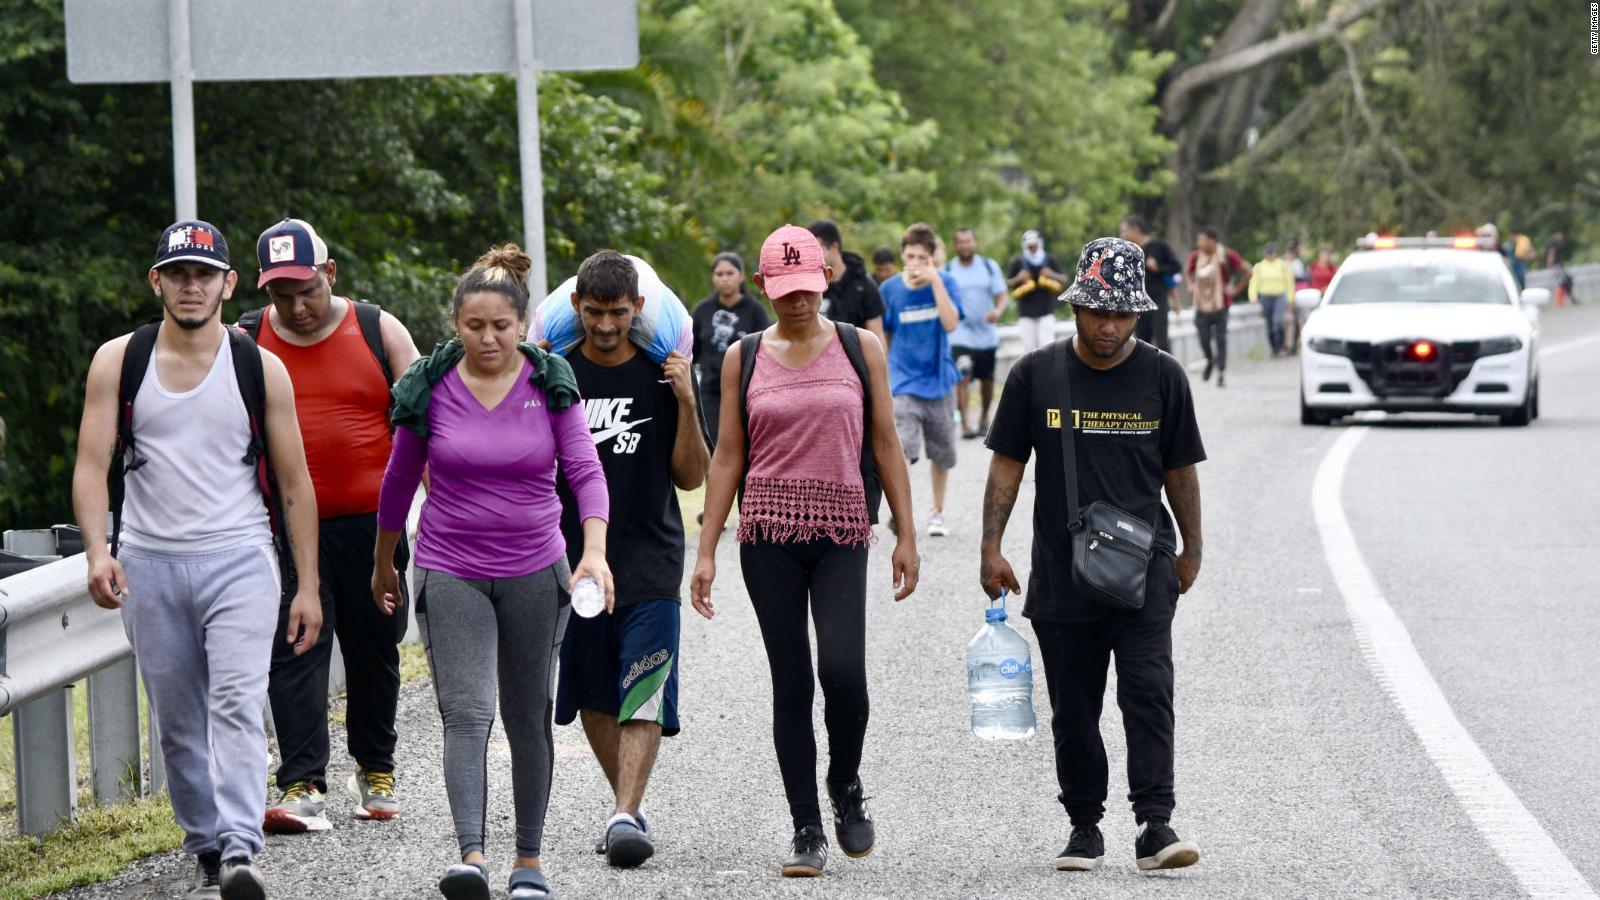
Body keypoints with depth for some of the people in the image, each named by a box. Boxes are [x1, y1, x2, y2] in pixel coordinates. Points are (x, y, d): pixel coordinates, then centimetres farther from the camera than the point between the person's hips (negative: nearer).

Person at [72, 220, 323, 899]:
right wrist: (97, 551, -19)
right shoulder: (118, 361, 3)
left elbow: (293, 482, 6)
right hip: (149, 563, 2)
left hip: (240, 561, -2)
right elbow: (92, 465, -2)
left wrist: (306, 586, 3)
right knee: (177, 722, 8)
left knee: (237, 705, -18)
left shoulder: (260, 369, 2)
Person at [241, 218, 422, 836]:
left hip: (371, 523, 1)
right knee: (294, 652, -10)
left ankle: (376, 771, 27)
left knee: (375, 651, 10)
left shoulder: (380, 332, 2)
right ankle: (302, 787, -15)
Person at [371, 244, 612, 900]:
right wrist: (383, 564, 17)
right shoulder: (430, 390, -4)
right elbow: (400, 480, 9)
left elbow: (585, 470, -8)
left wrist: (594, 550, -23)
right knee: (466, 714, -15)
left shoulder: (550, 384, -3)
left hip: (536, 574, 1)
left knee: (528, 719, 9)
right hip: (451, 574, -1)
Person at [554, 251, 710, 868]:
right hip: (573, 558, 2)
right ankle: (628, 803, 25)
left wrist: (687, 405, -11)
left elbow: (691, 477, 2)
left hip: (649, 564, -2)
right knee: (594, 698, 10)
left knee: (642, 698, -13)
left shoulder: (662, 376, 1)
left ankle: (625, 818, -18)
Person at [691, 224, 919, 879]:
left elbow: (886, 445, 6)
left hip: (842, 531, -1)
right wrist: (707, 551, 2)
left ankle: (846, 787, 11)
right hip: (768, 535, 1)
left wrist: (906, 535, 1)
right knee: (791, 681, 1)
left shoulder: (859, 349, 5)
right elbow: (727, 457, 7)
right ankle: (807, 830, 7)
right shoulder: (743, 358, 7)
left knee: (842, 669, -16)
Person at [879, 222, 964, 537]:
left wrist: (935, 282, -25)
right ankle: (899, 511, -26)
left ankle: (938, 513, 30)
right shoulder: (890, 289, -2)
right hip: (903, 380, -1)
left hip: (939, 379, 1)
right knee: (902, 446, -22)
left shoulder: (945, 282, -4)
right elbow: (882, 336, 9)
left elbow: (950, 323, -20)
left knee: (942, 454, 13)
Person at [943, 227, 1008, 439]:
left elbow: (1002, 296, 0)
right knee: (963, 376, -20)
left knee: (987, 379, 11)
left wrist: (998, 311, -20)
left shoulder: (989, 266, 2)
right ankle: (965, 424, -22)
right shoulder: (947, 271, -1)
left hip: (986, 334, 2)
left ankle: (984, 419, 32)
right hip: (960, 332, -2)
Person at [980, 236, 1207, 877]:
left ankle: (1155, 826, -15)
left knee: (1148, 692, -13)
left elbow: (1180, 470, 10)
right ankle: (1085, 828, 17)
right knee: (1073, 710, 7)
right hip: (1060, 575, 1)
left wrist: (1190, 552, 13)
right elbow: (1007, 464, 6)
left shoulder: (1162, 377, 2)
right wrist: (992, 547, 0)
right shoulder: (1036, 375, 2)